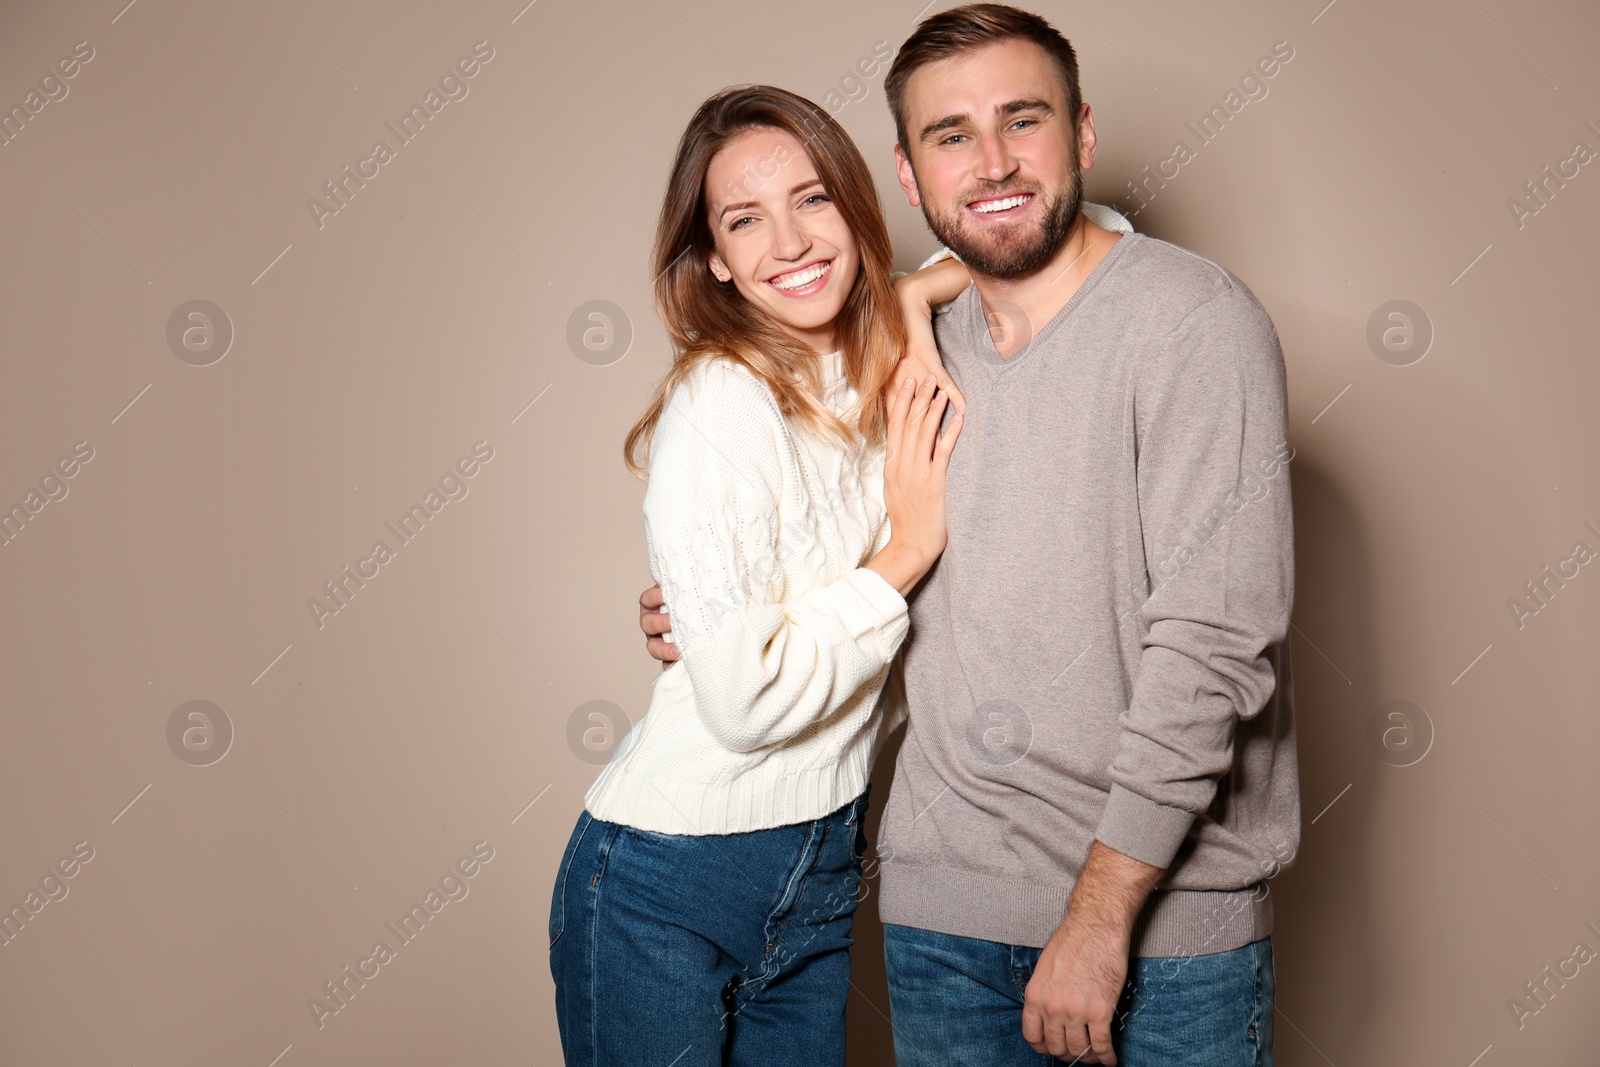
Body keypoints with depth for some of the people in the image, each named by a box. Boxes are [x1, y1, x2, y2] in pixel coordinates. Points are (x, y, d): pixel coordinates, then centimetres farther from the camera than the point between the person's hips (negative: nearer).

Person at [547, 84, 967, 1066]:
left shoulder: (891, 388, 2)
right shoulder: (719, 407, -20)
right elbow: (747, 700, -24)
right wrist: (904, 554, -15)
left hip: (821, 874, 7)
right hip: (666, 888, -6)